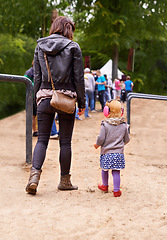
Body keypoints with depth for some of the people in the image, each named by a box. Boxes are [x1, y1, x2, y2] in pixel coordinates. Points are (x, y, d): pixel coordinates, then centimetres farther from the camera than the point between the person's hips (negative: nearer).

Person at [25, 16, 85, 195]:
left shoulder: (40, 46, 7)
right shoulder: (73, 47, -3)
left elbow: (37, 76, 9)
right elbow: (78, 78, -3)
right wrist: (82, 102, 4)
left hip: (45, 97, 3)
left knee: (42, 139, 6)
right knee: (65, 141, 7)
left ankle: (35, 174, -13)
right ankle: (65, 180, 16)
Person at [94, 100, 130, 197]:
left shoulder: (105, 125, -11)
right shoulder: (124, 125, 0)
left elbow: (101, 138, -12)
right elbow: (127, 139, 9)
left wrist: (97, 145, 9)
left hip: (106, 152, -1)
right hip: (119, 152, 1)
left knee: (104, 169, 18)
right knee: (116, 172, 5)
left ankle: (105, 186, 35)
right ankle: (117, 190, 4)